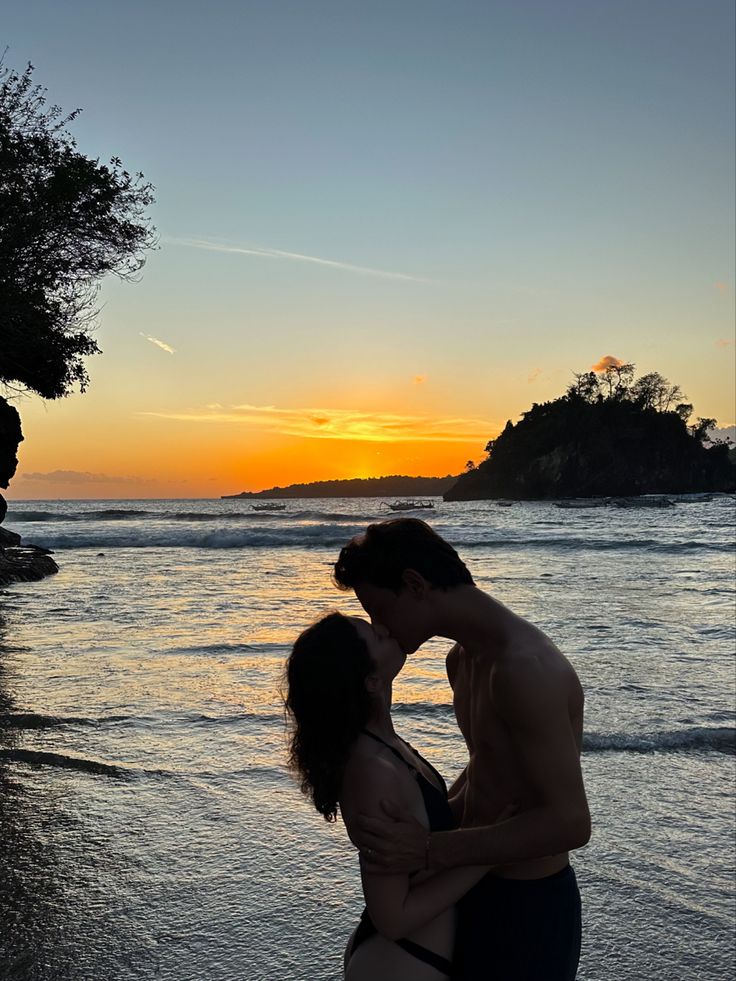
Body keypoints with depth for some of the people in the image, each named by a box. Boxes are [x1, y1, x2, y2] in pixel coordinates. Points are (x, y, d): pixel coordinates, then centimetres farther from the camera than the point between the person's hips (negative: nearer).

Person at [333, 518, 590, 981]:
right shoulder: (463, 660, 4)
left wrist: (431, 851, -28)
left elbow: (568, 822, -28)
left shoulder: (524, 669, -28)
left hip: (527, 910, -9)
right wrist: (423, 828, 7)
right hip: (476, 890, 9)